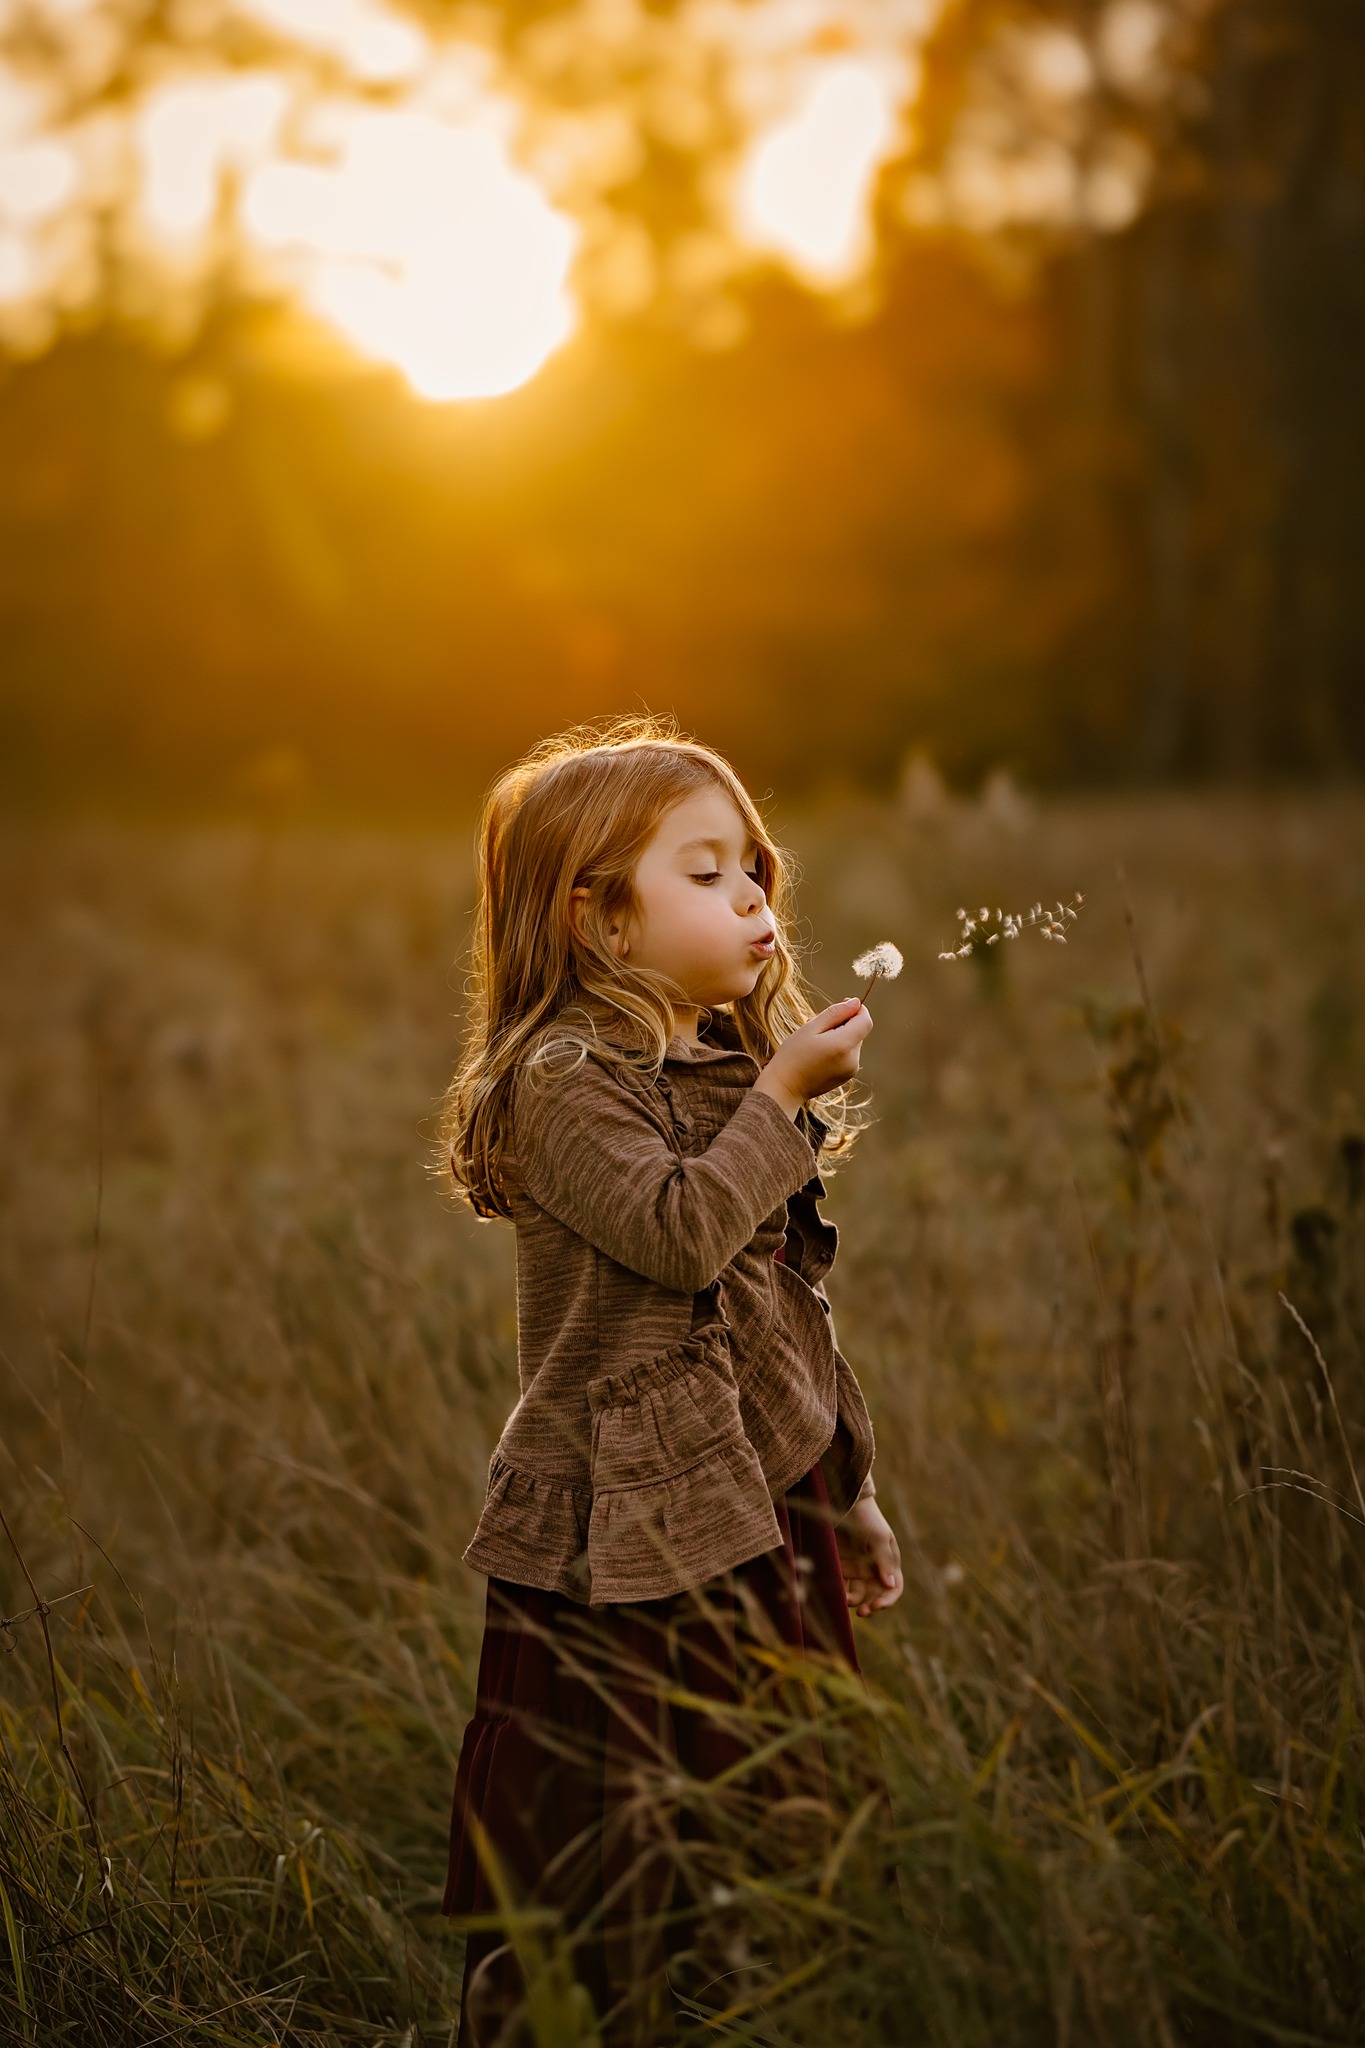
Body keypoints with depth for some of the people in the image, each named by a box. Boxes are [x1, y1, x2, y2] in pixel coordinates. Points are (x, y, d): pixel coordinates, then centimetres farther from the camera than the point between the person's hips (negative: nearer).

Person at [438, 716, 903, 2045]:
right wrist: (785, 1096, -18)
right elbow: (678, 1229, -25)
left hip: (765, 1518, 8)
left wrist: (849, 1500, 22)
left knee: (776, 1854, 9)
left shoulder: (732, 1071, 16)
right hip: (629, 1536, -8)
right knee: (601, 1881, -4)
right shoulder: (565, 1082, -9)